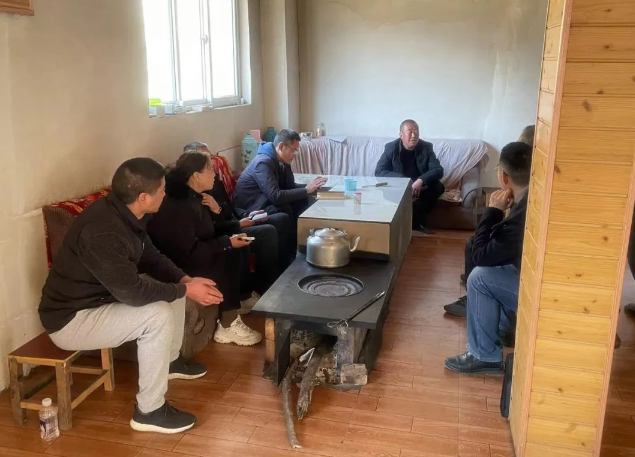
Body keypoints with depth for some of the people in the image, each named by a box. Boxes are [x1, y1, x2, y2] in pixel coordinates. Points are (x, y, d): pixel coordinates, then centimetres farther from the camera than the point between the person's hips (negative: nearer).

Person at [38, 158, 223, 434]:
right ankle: (149, 412, -11)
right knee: (158, 315, -26)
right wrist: (186, 290, -21)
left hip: (102, 296, 10)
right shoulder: (102, 231, -33)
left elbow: (150, 257, 9)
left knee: (172, 288, 10)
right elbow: (132, 291, -31)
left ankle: (170, 360, 31)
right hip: (70, 319, -10)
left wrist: (184, 280, -7)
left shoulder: (125, 214, -3)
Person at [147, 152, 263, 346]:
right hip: (175, 266, -10)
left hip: (184, 256, 10)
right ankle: (228, 326, -8)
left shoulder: (191, 197, 5)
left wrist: (214, 211, -5)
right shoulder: (179, 206, -25)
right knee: (230, 258, -18)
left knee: (232, 255, -3)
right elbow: (191, 253, -28)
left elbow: (204, 234, 11)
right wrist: (227, 243, -21)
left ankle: (229, 321, 0)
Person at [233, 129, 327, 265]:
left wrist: (311, 186, -8)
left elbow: (290, 186, 11)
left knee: (302, 202, -10)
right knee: (286, 210, -32)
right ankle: (288, 257, -17)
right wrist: (306, 190, -28)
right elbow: (276, 196, -34)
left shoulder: (282, 161, 4)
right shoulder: (263, 163, -25)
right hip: (249, 209, -9)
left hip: (265, 202, 9)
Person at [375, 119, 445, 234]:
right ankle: (418, 220, -21)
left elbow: (438, 170, -15)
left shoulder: (426, 147, -6)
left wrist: (421, 180, -35)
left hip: (420, 187, 1)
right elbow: (379, 171, -17)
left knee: (438, 187, -26)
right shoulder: (391, 148, -9)